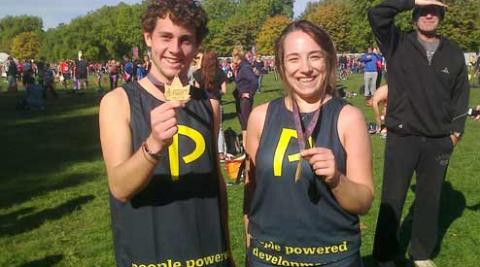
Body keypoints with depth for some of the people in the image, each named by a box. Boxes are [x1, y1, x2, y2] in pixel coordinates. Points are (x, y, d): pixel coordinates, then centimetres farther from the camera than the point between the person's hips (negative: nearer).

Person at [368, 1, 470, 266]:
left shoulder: (454, 53, 7)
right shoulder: (398, 44, -2)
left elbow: (461, 94, 13)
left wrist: (456, 130, 6)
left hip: (439, 142, 3)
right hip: (401, 138, -3)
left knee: (430, 199, 15)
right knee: (392, 199, 4)